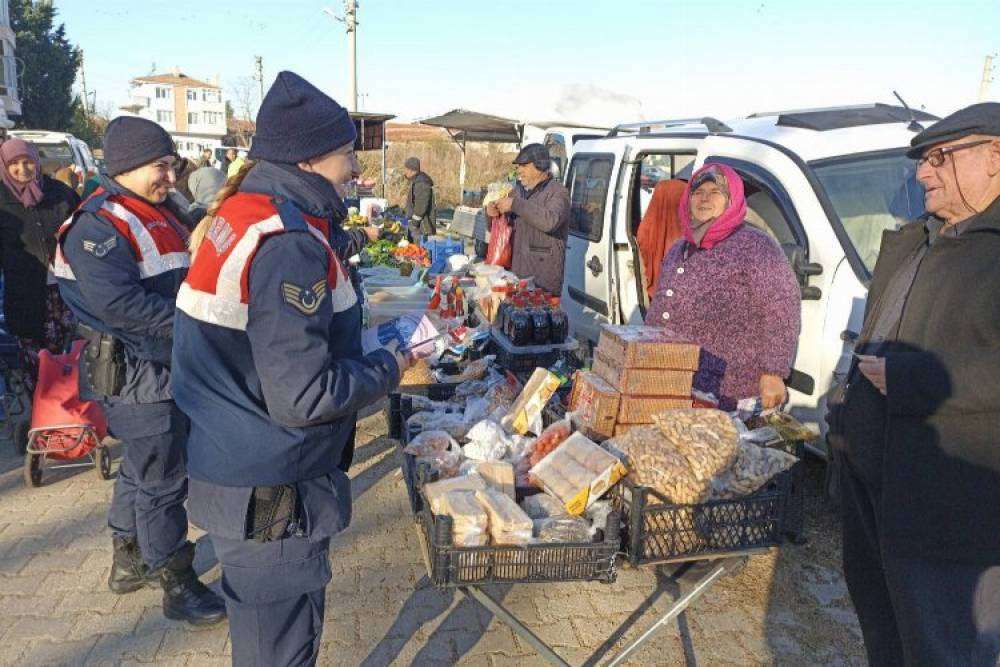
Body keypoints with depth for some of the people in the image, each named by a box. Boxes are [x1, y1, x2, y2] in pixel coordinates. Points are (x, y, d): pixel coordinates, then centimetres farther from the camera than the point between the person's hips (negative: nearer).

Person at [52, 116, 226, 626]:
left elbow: (183, 280, 20)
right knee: (162, 480, 1)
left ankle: (128, 561, 39)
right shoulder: (98, 225, -17)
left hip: (170, 367, 10)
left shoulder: (159, 214, 13)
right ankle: (177, 586, 15)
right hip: (136, 375, -10)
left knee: (143, 469, 22)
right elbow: (120, 304, -28)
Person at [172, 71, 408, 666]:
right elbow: (303, 397, -27)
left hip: (232, 467, 9)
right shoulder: (289, 244, -26)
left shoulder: (239, 212, 4)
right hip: (273, 495, -9)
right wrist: (389, 369, -12)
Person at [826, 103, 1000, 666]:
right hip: (870, 472, 9)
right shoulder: (906, 244, 12)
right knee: (876, 604, 25)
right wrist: (849, 415, 19)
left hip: (953, 497, -8)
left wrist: (906, 378, -24)